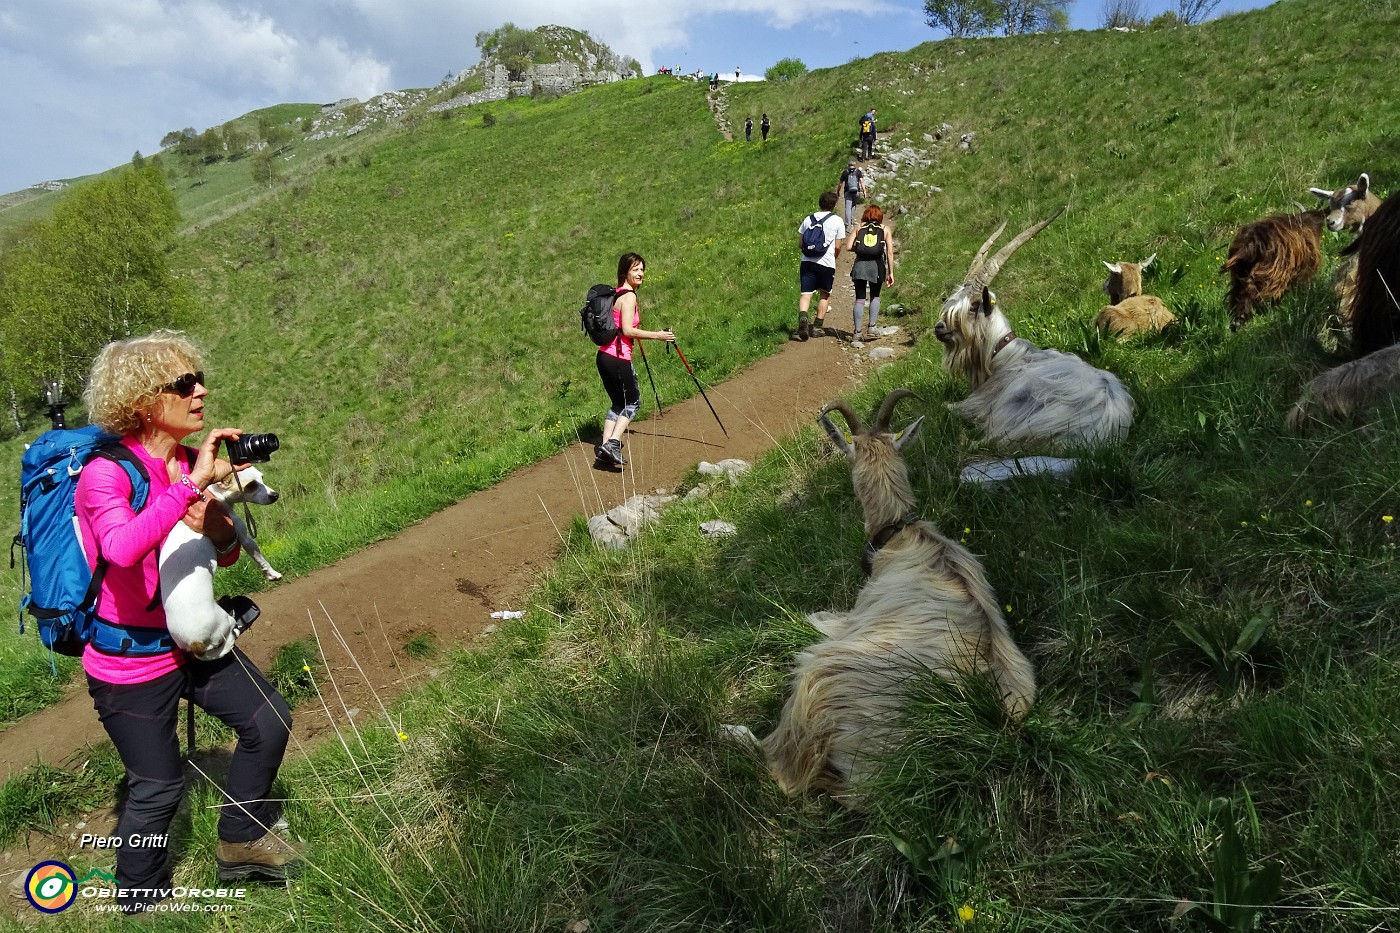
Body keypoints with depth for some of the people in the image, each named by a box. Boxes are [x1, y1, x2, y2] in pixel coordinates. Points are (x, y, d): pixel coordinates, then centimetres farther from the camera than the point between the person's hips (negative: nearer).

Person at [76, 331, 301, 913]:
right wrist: (192, 483, -40)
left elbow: (227, 557, 8)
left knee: (269, 721, 7)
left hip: (191, 640, 6)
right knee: (159, 788, 7)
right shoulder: (105, 474, -22)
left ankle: (241, 841, 29)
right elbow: (122, 549, -44)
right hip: (129, 661, -6)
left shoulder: (191, 464, -2)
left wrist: (219, 527, -14)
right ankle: (139, 898, 35)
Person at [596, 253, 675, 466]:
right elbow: (628, 330, -21)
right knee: (632, 402, 5)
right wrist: (657, 335, -16)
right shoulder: (629, 296, -12)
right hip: (618, 358, -8)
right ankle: (612, 443, -8)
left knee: (618, 403, 17)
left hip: (604, 356, 8)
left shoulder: (616, 294, 15)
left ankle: (605, 446, 9)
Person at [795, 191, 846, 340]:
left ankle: (802, 317, -30)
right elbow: (837, 247, 1)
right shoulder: (837, 221, 1)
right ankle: (817, 327, 14)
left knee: (806, 294, -1)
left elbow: (800, 244, 10)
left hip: (807, 261, 2)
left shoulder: (808, 219, 9)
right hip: (827, 263, -2)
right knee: (825, 294, 15)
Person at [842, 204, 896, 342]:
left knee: (860, 299, 6)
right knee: (875, 297, 19)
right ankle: (871, 327, 10)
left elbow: (848, 247, 1)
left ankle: (857, 332, 1)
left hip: (860, 265, 0)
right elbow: (890, 252, 6)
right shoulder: (885, 229, 13)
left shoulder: (859, 228, 13)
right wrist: (891, 273, 7)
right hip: (876, 265, 0)